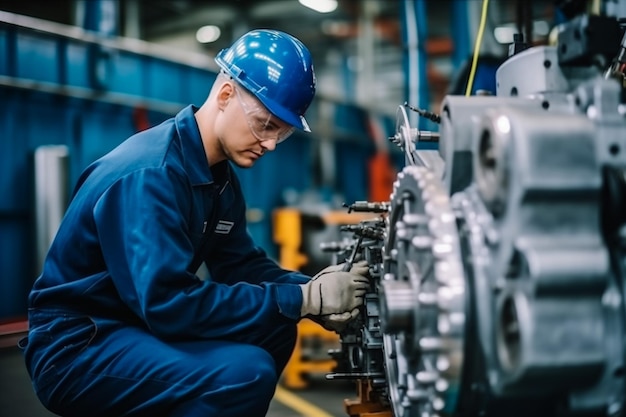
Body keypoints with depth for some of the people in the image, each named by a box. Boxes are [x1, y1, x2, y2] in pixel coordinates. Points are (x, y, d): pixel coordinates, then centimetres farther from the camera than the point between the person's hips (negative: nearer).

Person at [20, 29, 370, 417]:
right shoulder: (147, 175, -25)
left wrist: (313, 287, -13)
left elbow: (239, 264, 7)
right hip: (77, 348, -9)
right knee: (246, 371, -27)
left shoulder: (220, 173, 5)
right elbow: (169, 302, -31)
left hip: (140, 324, 9)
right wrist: (304, 299, -27)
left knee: (275, 327, 3)